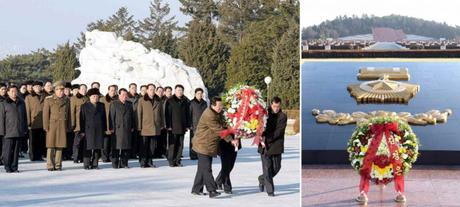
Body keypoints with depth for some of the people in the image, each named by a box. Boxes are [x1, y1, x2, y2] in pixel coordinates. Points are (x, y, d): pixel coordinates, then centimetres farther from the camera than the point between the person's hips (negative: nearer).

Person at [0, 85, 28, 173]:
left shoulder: (21, 103, 13)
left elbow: (24, 116, 17)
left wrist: (25, 129, 12)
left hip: (19, 131, 3)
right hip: (9, 131, -3)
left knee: (16, 150, 5)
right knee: (8, 149, -3)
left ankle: (14, 167, 11)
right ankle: (8, 167, 6)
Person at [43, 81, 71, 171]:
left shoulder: (67, 100, 12)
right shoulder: (48, 100, 1)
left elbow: (68, 114, 15)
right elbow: (45, 114, -1)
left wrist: (68, 126, 11)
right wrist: (46, 126, -7)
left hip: (63, 126, 3)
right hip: (52, 125, -3)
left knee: (60, 145, 4)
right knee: (51, 146, -3)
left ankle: (58, 165, 9)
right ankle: (50, 165, 2)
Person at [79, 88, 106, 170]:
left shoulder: (101, 106, 14)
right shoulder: (84, 106, 5)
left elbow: (104, 118, 14)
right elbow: (82, 119, 1)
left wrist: (104, 129, 8)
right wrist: (82, 131, -5)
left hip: (99, 131, 3)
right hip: (88, 130, -3)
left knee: (97, 148, 2)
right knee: (88, 148, -4)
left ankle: (94, 164, 8)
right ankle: (86, 164, 1)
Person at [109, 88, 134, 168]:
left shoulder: (129, 104, 15)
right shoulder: (114, 104, 2)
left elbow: (132, 116, 16)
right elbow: (111, 117, -3)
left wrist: (132, 127, 10)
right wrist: (112, 128, -9)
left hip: (127, 129, 4)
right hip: (117, 129, -4)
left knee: (126, 147, 4)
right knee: (116, 147, -2)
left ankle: (124, 163, 11)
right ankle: (115, 164, 4)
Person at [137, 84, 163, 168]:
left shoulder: (158, 101, 10)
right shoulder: (142, 101, -1)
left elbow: (161, 113, 15)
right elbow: (139, 114, -2)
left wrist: (162, 124, 11)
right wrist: (139, 126, -6)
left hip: (156, 128, 4)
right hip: (145, 127, -4)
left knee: (153, 146, 7)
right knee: (144, 146, -1)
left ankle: (149, 161, 17)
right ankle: (143, 162, 6)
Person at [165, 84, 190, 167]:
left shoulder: (185, 101, 12)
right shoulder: (170, 101, 0)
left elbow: (187, 114, 14)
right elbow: (167, 114, -4)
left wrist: (187, 125, 7)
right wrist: (168, 125, -10)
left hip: (182, 126, 4)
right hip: (173, 126, -4)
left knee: (180, 144, 5)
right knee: (172, 144, -3)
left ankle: (177, 160, 11)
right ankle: (171, 161, 3)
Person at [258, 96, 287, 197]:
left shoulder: (283, 116, -3)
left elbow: (278, 132, -11)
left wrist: (267, 140, -18)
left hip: (276, 146, 0)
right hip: (264, 146, 0)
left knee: (276, 168, 6)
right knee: (267, 168, -3)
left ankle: (262, 179, 31)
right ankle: (270, 190, 3)